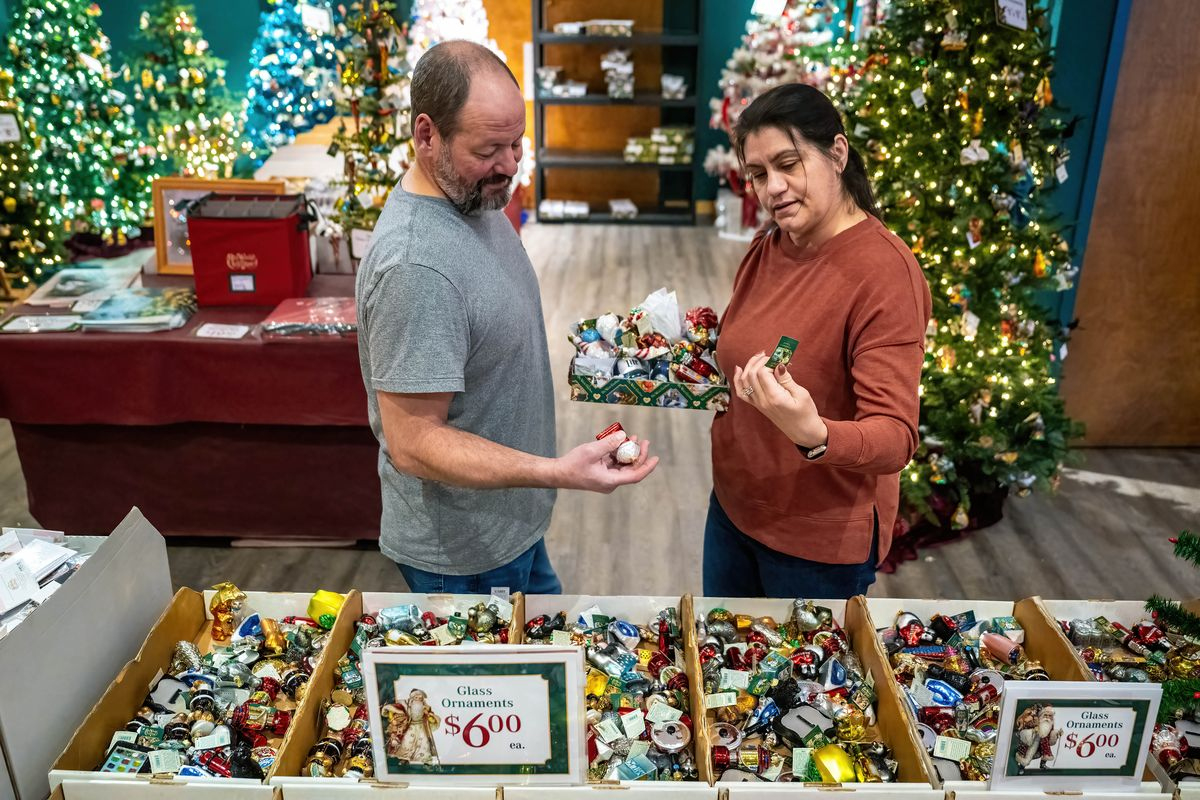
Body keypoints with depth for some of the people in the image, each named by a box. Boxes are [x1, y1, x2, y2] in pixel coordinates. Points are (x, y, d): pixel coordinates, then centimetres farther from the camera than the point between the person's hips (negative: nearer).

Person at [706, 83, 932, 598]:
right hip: (734, 503, 7)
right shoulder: (766, 248, -1)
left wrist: (815, 434, -48)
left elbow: (896, 437, -29)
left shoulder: (884, 272, -24)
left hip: (821, 535, -7)